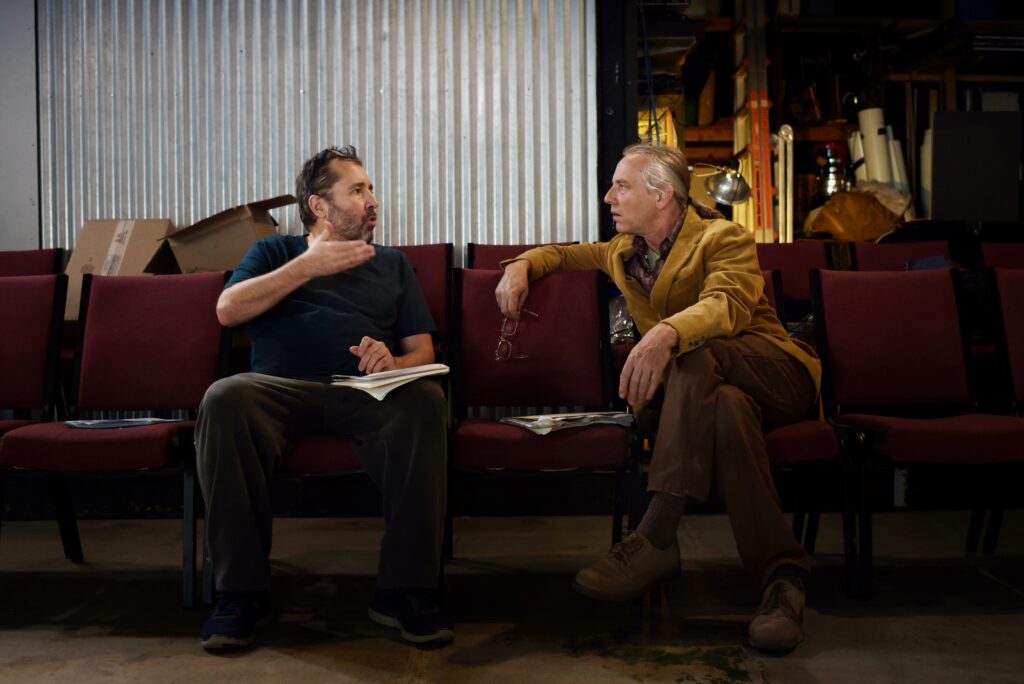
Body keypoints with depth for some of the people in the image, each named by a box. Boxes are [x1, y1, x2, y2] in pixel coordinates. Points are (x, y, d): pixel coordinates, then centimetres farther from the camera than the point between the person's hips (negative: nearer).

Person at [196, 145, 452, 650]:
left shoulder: (391, 264, 25)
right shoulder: (276, 253, 21)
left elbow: (423, 349, 16)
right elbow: (227, 310, 2)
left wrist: (394, 362, -9)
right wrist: (308, 266, -4)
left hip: (366, 394, 1)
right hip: (280, 390, 0)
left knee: (425, 400, -33)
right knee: (223, 397, -34)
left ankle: (405, 590, -26)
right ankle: (242, 592, -25)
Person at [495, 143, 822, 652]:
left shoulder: (723, 239, -6)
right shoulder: (624, 252, 17)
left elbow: (727, 305, -27)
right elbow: (564, 254, 33)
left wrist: (666, 334, -49)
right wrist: (523, 264, 7)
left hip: (776, 374, -5)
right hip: (705, 385, 5)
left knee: (695, 353, -37)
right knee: (727, 408, -34)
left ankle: (655, 538, -43)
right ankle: (780, 576, -40)